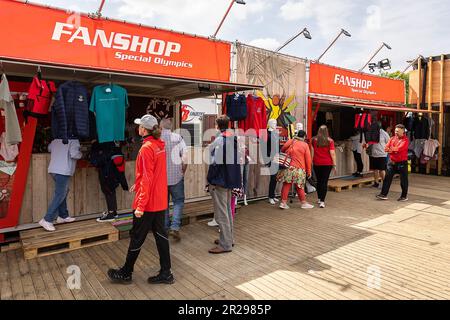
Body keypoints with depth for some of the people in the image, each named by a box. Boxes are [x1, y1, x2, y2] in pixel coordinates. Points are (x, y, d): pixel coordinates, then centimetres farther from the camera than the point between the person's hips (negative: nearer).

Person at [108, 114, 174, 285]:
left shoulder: (146, 148, -18)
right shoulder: (160, 145, 7)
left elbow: (147, 179, -22)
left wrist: (140, 205, -20)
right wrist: (138, 185, 24)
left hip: (148, 202, -8)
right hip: (160, 200, 8)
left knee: (137, 237, 7)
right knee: (160, 234, 12)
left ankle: (126, 273, 26)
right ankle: (165, 273, 19)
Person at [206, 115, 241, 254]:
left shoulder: (219, 140, -15)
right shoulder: (234, 138, 9)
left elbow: (215, 161, -20)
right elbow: (237, 158, 12)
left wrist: (211, 180, -11)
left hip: (220, 180, -9)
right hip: (231, 179, 9)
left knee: (221, 213, -1)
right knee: (227, 210, 19)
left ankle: (225, 244, 7)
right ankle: (228, 238, 31)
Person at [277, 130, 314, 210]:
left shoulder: (290, 142, 5)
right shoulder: (305, 145, -1)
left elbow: (282, 150, 17)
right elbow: (308, 159, 0)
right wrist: (309, 171, 6)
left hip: (288, 167, 2)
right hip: (299, 169, -2)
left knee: (286, 185, 6)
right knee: (299, 186, 8)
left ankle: (283, 202, 7)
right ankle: (304, 203, 21)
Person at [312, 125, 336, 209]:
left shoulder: (314, 140, 0)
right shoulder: (330, 141, -6)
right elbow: (332, 153, -9)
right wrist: (334, 165, -5)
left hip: (317, 163, 2)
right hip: (327, 164, -2)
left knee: (319, 181, 15)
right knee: (324, 182, -1)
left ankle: (319, 199, 25)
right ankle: (322, 201, -8)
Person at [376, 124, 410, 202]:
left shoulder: (405, 140, -7)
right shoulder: (392, 138, 9)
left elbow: (399, 148, -22)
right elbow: (386, 148, -2)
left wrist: (391, 149, -12)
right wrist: (394, 150, -18)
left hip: (402, 163, -5)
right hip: (392, 162, 5)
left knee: (403, 180, 6)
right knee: (387, 178, 2)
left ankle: (404, 196, 18)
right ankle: (384, 194, 6)